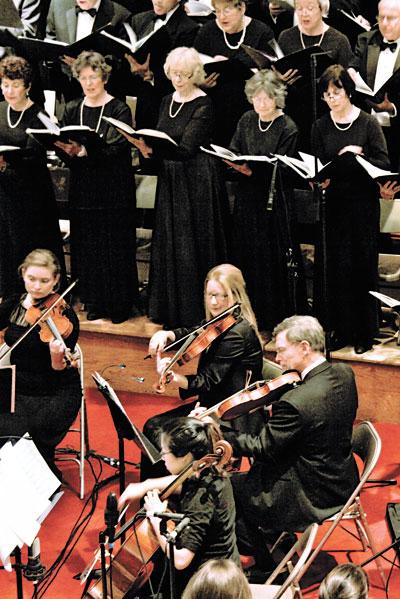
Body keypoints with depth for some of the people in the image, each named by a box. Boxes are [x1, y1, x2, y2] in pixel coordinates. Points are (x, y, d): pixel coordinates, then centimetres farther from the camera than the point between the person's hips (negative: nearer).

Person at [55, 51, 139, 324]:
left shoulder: (119, 109, -5)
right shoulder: (73, 109, 9)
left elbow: (114, 148, -17)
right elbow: (65, 145, 9)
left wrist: (84, 150, -32)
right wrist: (67, 149, -15)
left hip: (113, 189, -4)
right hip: (83, 187, 4)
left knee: (115, 246, -1)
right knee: (86, 247, 6)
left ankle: (121, 304, 9)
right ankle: (95, 303, 16)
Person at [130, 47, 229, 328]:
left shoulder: (203, 105, -13)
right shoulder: (168, 101, 10)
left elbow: (186, 148, -22)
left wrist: (152, 148, -34)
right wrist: (147, 148, -7)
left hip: (197, 181, -7)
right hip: (170, 180, 7)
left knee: (193, 247, -3)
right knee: (169, 245, 11)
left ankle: (196, 313, 6)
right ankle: (172, 308, 21)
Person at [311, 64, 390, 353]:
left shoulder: (368, 123, -3)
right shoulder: (320, 127, 6)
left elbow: (384, 164, -7)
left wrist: (358, 157, -23)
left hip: (362, 204, -2)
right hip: (332, 204, 3)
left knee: (362, 266, 2)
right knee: (332, 267, 3)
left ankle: (364, 332, 12)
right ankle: (339, 330, 13)